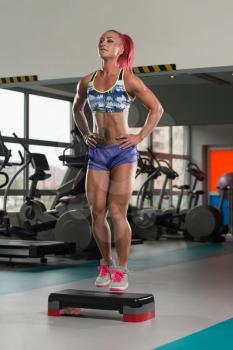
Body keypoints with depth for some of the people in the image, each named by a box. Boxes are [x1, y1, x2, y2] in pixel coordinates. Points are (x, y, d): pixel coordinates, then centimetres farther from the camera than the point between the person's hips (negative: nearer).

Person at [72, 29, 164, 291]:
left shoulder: (129, 81, -5)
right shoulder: (87, 82, 6)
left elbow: (156, 108, 2)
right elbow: (77, 109, 25)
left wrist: (140, 137, -4)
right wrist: (85, 135, 12)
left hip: (123, 152, -4)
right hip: (97, 153, 4)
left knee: (117, 213, -8)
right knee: (97, 213, 2)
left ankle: (121, 271, 3)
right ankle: (106, 264, 21)